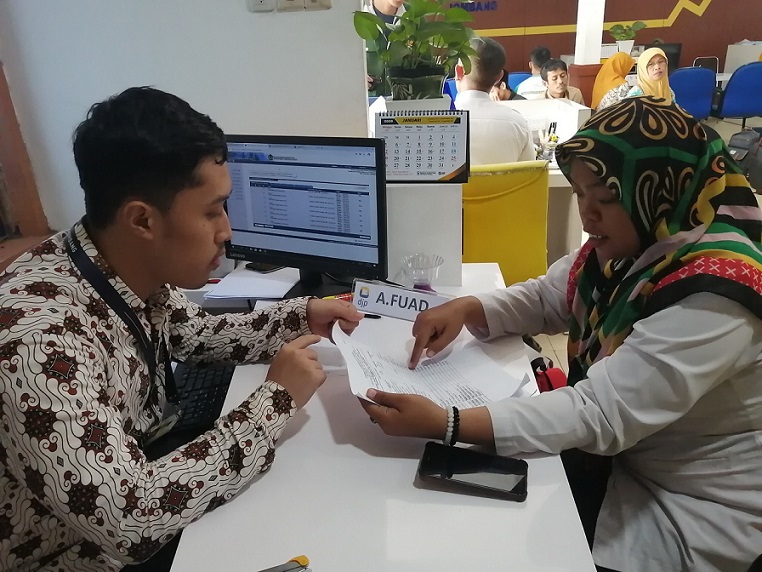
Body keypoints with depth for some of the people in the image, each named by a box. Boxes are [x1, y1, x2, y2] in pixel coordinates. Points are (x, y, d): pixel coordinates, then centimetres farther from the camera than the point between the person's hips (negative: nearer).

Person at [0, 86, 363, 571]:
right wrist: (276, 399, -30)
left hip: (135, 478, 6)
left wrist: (299, 318, -4)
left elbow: (194, 333, 8)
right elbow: (128, 520, -37)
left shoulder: (135, 272, -11)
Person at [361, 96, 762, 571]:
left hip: (690, 510, -6)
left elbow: (602, 415, -35)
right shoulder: (628, 245, -6)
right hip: (613, 456, 7)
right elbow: (545, 298, 6)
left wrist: (443, 424, -40)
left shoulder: (712, 298, -31)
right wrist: (468, 308, -15)